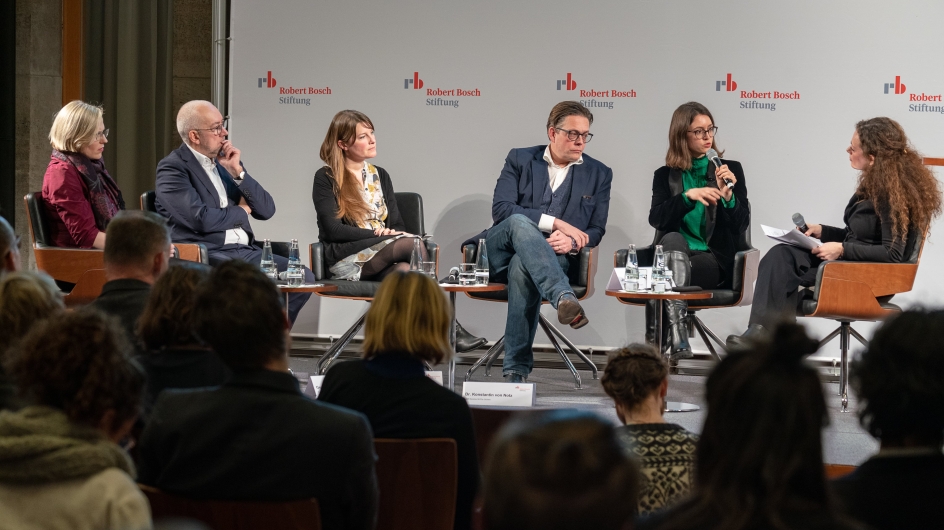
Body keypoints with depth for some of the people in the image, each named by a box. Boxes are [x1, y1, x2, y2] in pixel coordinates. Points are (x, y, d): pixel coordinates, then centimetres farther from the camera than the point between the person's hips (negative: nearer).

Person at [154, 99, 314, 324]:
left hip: (246, 251, 7)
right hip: (206, 255, -7)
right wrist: (241, 211, 1)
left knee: (303, 278, -14)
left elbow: (266, 210, 12)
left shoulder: (227, 161, 17)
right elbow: (200, 219, -17)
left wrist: (237, 171, -1)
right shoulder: (172, 168, -3)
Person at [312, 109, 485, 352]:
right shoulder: (325, 179, 2)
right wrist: (380, 233, -13)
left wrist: (398, 236, -10)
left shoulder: (380, 175, 19)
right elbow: (332, 230, -8)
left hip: (384, 256, 4)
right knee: (413, 244, -31)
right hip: (347, 258, -4)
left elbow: (397, 224, 15)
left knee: (404, 270, -36)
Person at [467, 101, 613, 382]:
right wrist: (556, 223, -15)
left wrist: (571, 242, -17)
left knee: (521, 268, -37)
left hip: (554, 259, 0)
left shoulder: (599, 174, 14)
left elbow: (596, 231, 8)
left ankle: (516, 370, -40)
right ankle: (563, 298, -56)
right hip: (501, 254, 0)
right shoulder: (520, 159, 10)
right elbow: (500, 210, -5)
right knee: (519, 221, -36)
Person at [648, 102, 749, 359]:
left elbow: (740, 226, 3)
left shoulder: (730, 170, 10)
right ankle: (678, 335, -51)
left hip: (716, 260, -1)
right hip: (675, 254, 1)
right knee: (673, 239, -36)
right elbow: (656, 219, -4)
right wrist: (688, 196, -18)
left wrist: (728, 195, -15)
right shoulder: (666, 175, 14)